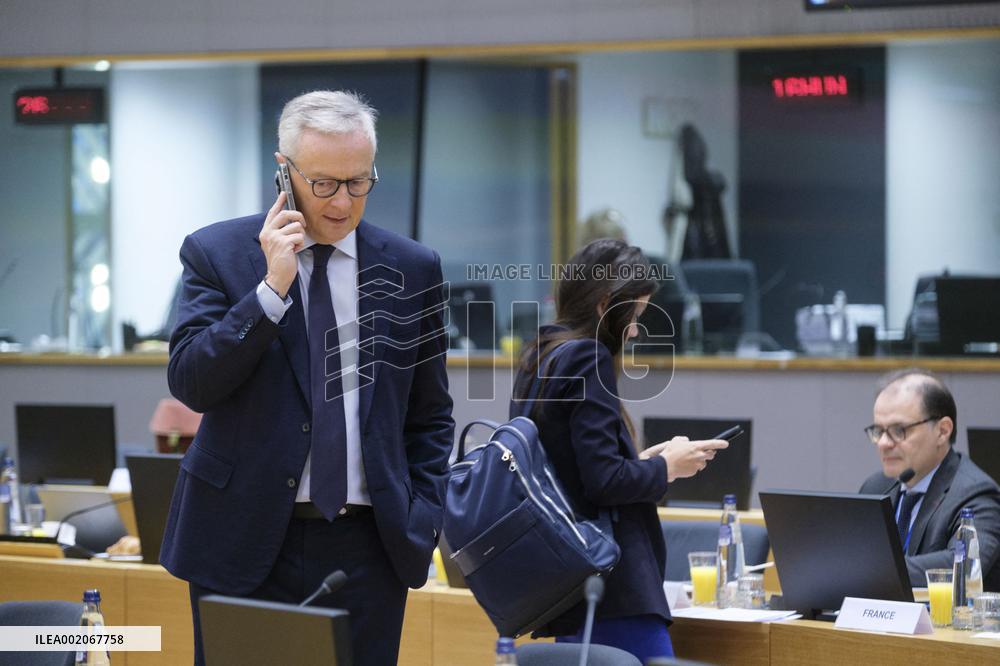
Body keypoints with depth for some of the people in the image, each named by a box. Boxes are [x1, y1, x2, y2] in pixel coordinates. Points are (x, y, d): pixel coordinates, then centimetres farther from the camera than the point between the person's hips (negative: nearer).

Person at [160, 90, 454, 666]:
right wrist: (272, 287, -16)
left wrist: (423, 518, 1)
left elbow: (430, 416, 13)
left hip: (369, 548, 2)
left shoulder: (412, 269, 6)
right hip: (245, 543, -1)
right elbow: (191, 384, -10)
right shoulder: (218, 252, 0)